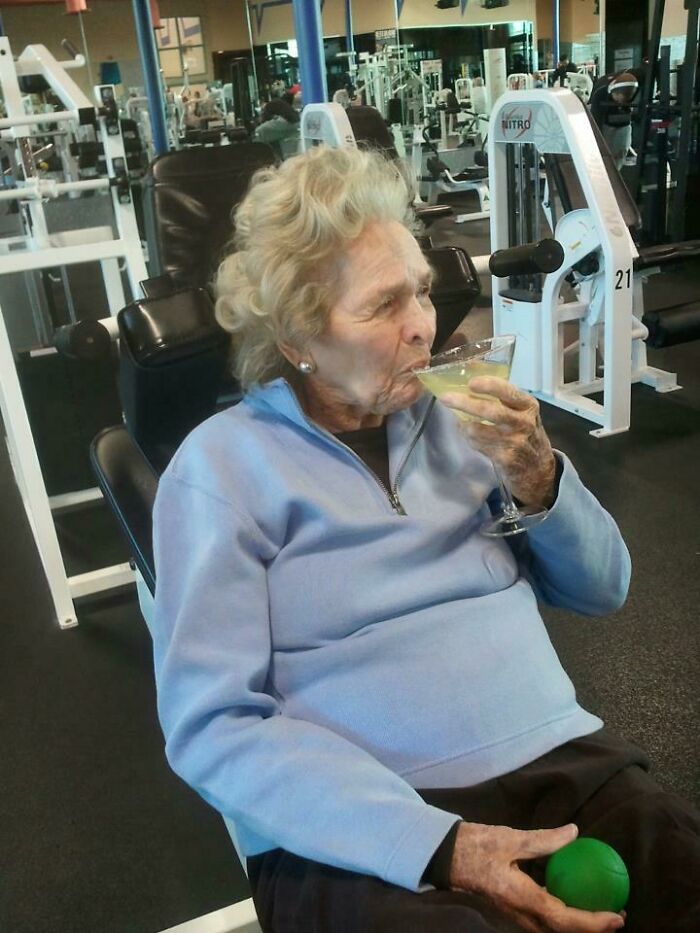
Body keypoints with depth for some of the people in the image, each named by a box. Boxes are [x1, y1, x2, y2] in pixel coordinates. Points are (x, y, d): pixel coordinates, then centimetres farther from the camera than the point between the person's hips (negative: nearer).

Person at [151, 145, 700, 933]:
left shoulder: (453, 413, 9)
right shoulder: (222, 465, -5)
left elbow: (601, 590, 13)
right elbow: (211, 725, -11)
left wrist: (536, 473, -7)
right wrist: (438, 846, -20)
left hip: (562, 760, 5)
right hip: (362, 836, -4)